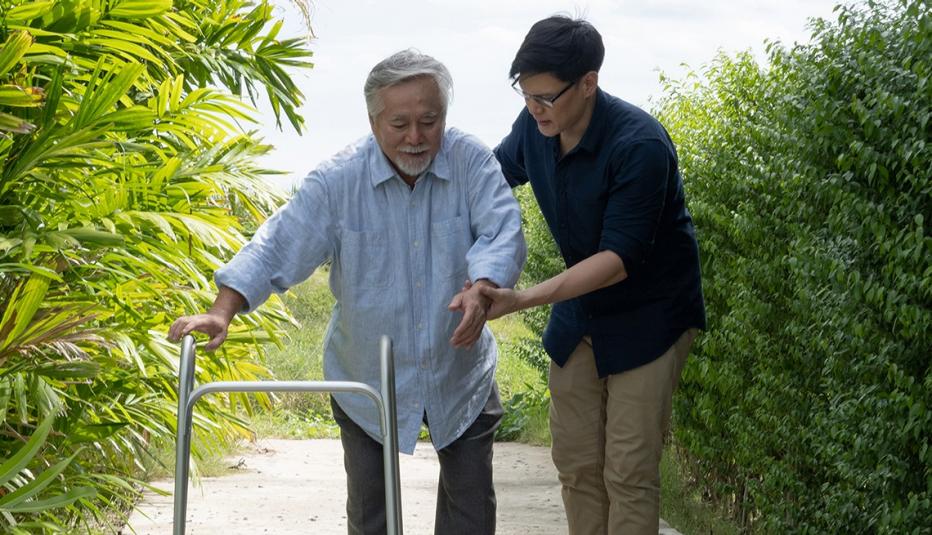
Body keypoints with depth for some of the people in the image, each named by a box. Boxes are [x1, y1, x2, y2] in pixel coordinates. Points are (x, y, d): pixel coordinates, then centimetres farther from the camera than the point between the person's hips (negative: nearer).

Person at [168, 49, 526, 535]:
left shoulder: (472, 163, -13)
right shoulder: (337, 180, -14)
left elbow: (503, 234, -23)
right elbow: (277, 249, -18)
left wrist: (481, 289, -45)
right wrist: (221, 312, -33)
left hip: (460, 374, 0)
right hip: (367, 380, 0)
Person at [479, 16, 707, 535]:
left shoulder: (639, 145, -28)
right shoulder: (535, 126, -8)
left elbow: (620, 257, -29)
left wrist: (521, 299, -37)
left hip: (647, 317, -7)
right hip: (579, 313, 7)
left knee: (628, 473, -8)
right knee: (576, 464, 8)